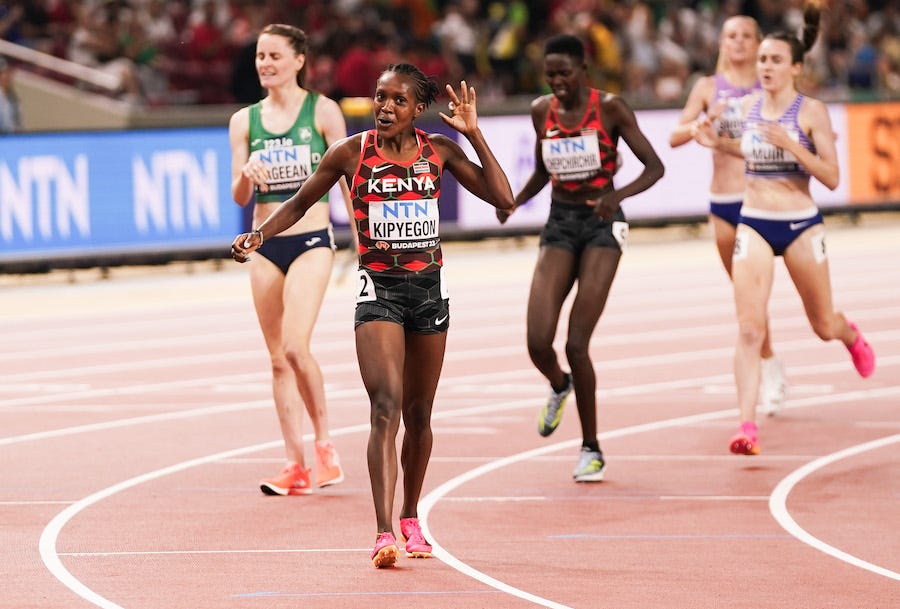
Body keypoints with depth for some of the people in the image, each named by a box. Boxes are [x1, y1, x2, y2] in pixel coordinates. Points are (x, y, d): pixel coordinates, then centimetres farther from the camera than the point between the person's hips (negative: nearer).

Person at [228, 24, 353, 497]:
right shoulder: (244, 120, 6)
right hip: (266, 245, 4)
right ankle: (295, 466, 8)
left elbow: (346, 180, 0)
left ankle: (324, 442, -1)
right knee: (279, 359, 4)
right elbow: (239, 197, 5)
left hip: (311, 241, -4)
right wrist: (247, 175, -17)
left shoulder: (322, 111, -3)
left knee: (295, 346, -19)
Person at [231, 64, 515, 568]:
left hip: (430, 288, 3)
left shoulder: (439, 150, 2)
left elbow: (502, 198, -2)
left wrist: (474, 133, -6)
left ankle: (410, 520, 32)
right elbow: (299, 204, 7)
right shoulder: (352, 153, -4)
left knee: (419, 413, 13)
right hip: (379, 289, -3)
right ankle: (385, 534, -26)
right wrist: (259, 235, -9)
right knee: (386, 407, -18)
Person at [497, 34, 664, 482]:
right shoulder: (542, 111, 5)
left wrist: (617, 195, -28)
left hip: (601, 226, -4)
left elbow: (655, 167, -9)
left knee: (577, 345, -11)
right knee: (538, 343, -11)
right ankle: (559, 386, 27)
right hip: (559, 226, 4)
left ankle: (591, 449, 5)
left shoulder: (610, 108, -9)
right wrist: (515, 201, -1)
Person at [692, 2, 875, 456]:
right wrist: (717, 142, 4)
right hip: (753, 225, 2)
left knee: (824, 326, 15)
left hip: (801, 225, -2)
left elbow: (831, 177, -12)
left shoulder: (811, 111, -9)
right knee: (749, 328, -13)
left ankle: (852, 336, 53)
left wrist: (790, 145, -24)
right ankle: (747, 426, -17)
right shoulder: (747, 107, 3)